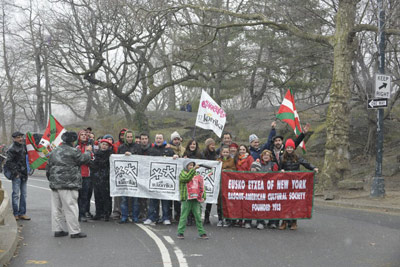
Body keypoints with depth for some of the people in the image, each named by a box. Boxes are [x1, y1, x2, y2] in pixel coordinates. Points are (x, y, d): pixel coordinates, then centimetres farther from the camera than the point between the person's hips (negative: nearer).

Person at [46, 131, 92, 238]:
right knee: (71, 207, -4)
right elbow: (84, 159, -2)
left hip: (54, 184, 8)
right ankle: (75, 231, -1)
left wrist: (51, 179, 28)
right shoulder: (72, 151, -10)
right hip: (68, 185, -8)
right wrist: (88, 151, 17)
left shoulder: (54, 152, 15)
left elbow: (48, 167, 19)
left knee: (57, 208, 11)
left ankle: (58, 229, 16)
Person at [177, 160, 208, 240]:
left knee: (198, 216, 5)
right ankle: (180, 233, 7)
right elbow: (187, 178, -21)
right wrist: (193, 169, -24)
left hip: (196, 199, 4)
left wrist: (203, 196, 7)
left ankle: (202, 233, 10)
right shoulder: (182, 174, 2)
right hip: (186, 199, -4)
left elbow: (201, 186, 17)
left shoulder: (196, 174, 17)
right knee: (184, 216, -1)